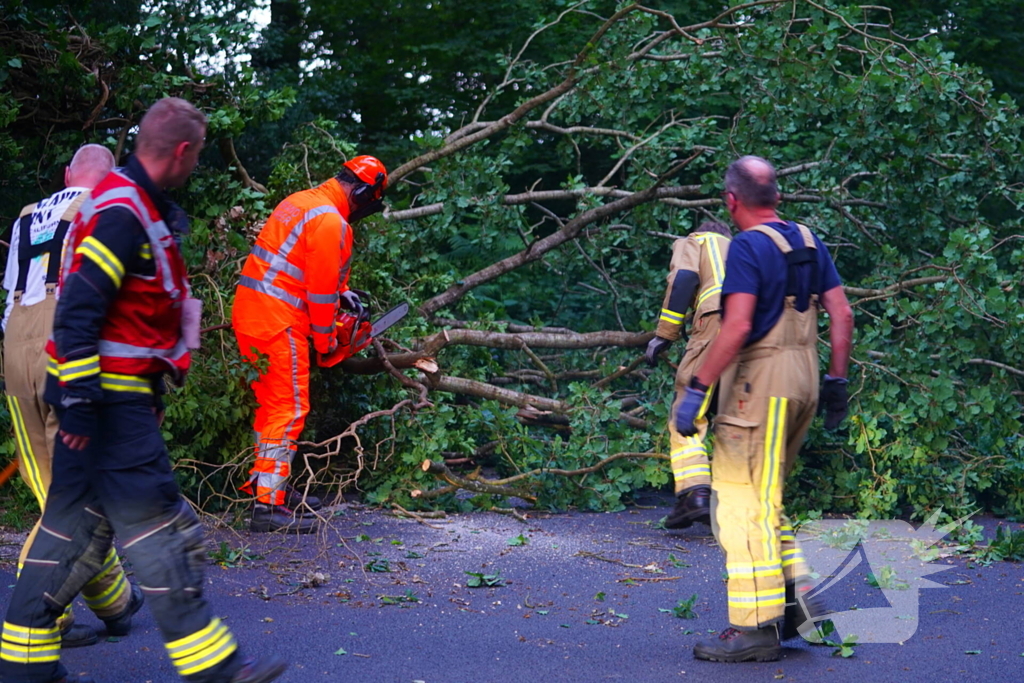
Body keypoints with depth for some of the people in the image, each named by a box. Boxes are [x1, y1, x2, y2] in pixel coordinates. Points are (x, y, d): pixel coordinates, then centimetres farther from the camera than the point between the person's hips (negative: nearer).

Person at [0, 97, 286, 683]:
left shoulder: (140, 206, 17)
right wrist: (81, 401, -25)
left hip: (115, 395, 11)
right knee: (160, 528, -6)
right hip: (111, 400, -11)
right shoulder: (121, 211, -17)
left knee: (79, 523, 14)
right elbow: (79, 308, -23)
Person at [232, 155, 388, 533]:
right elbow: (320, 289, -14)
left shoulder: (302, 201, 14)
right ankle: (268, 504, -8)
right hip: (278, 318, -10)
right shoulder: (330, 222, -16)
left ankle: (271, 486, 26)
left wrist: (340, 290, 20)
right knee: (288, 409, -7)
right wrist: (326, 339, -1)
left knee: (271, 403, 18)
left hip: (249, 311, 10)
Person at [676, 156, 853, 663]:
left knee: (740, 501, -4)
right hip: (804, 378, 8)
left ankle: (755, 626, -3)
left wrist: (697, 389, -17)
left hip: (763, 378, -8)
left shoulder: (747, 246, -11)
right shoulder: (808, 242, 13)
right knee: (763, 499, 19)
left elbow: (738, 326, -21)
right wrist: (837, 381, 17)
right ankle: (798, 595, 12)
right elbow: (842, 314, 11)